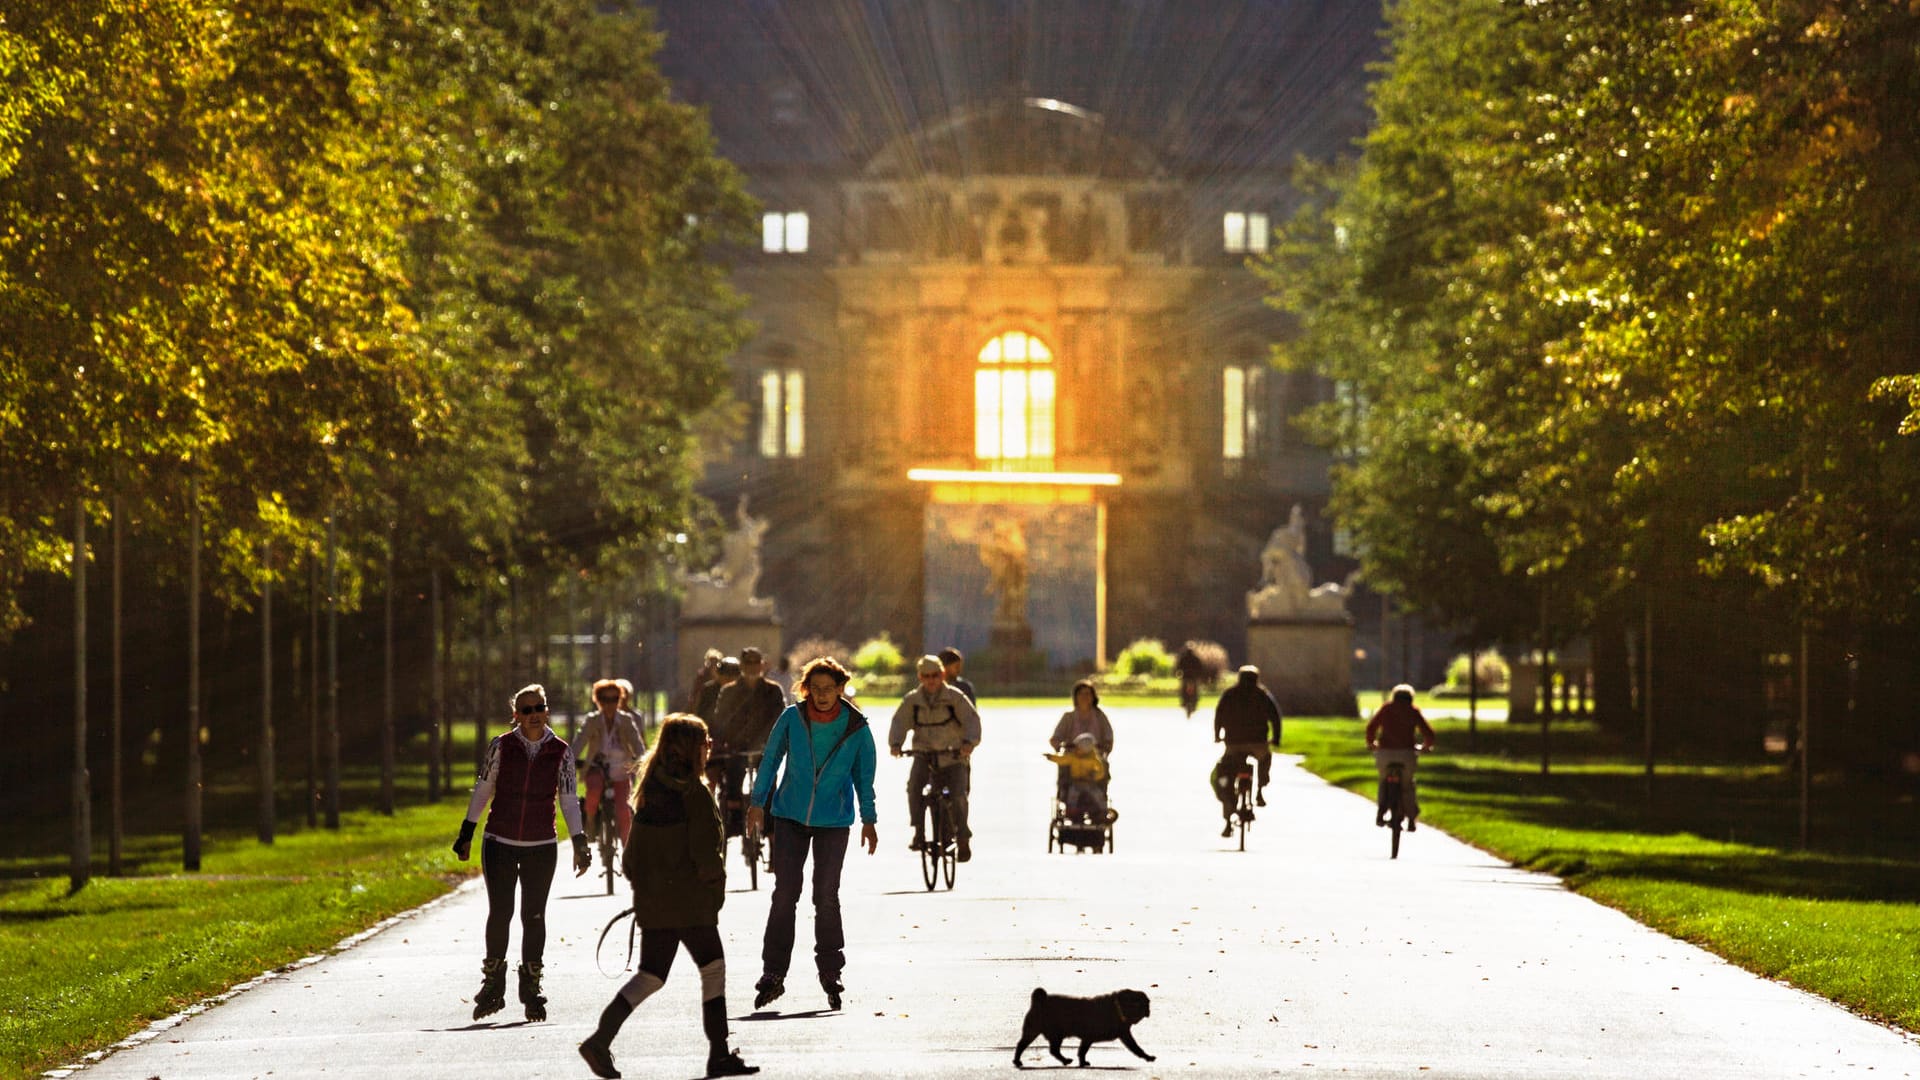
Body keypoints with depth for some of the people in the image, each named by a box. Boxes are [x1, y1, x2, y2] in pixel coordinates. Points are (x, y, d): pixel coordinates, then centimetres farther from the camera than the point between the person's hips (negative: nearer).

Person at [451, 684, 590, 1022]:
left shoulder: (560, 752, 0)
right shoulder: (501, 746, -2)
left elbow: (569, 800, 5)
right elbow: (483, 790, 6)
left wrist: (579, 845, 0)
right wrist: (466, 835, 7)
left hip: (541, 846, 1)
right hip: (500, 843, -1)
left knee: (534, 917, 1)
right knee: (499, 913, -4)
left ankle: (531, 989, 12)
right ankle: (493, 987, 9)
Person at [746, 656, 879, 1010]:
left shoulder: (857, 727, -5)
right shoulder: (792, 718, -6)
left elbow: (864, 775, 6)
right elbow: (770, 759, 6)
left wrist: (868, 819, 8)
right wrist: (758, 802, 6)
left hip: (833, 821, 0)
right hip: (790, 817, 0)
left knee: (826, 897, 2)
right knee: (784, 893, -4)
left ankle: (830, 974, 13)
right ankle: (773, 974, -1)